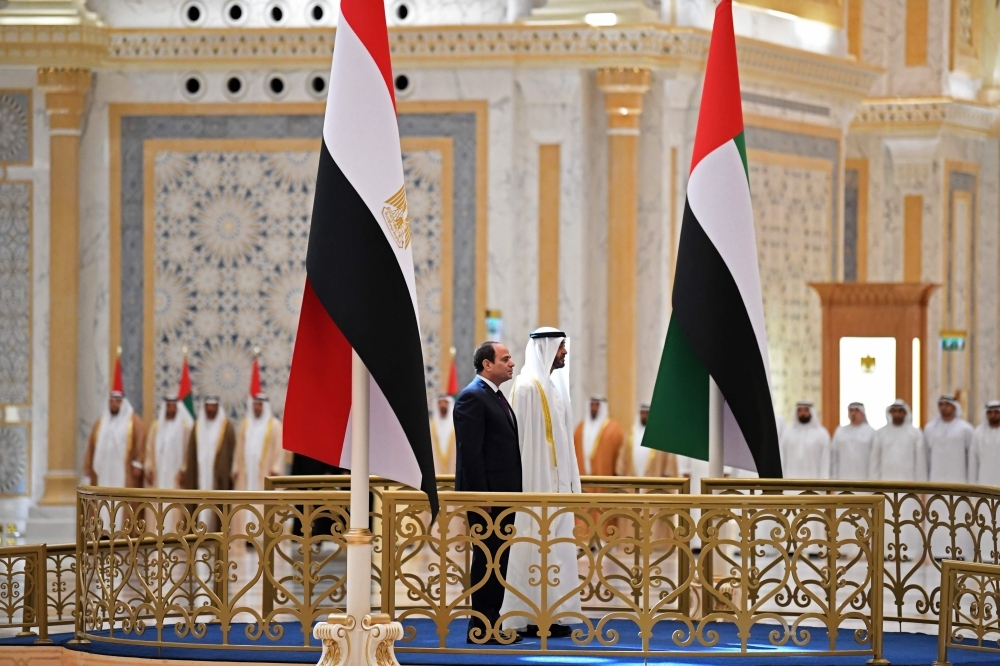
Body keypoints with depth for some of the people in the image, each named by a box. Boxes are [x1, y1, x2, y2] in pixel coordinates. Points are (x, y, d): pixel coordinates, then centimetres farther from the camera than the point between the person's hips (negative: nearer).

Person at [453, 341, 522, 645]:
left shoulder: (496, 398, 18)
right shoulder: (472, 397, -12)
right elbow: (470, 451, -18)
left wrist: (513, 492, 16)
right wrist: (481, 495, -22)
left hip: (503, 492, 9)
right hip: (486, 494, -9)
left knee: (497, 560, 10)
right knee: (487, 560, -6)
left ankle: (491, 624, 14)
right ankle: (481, 628, -3)